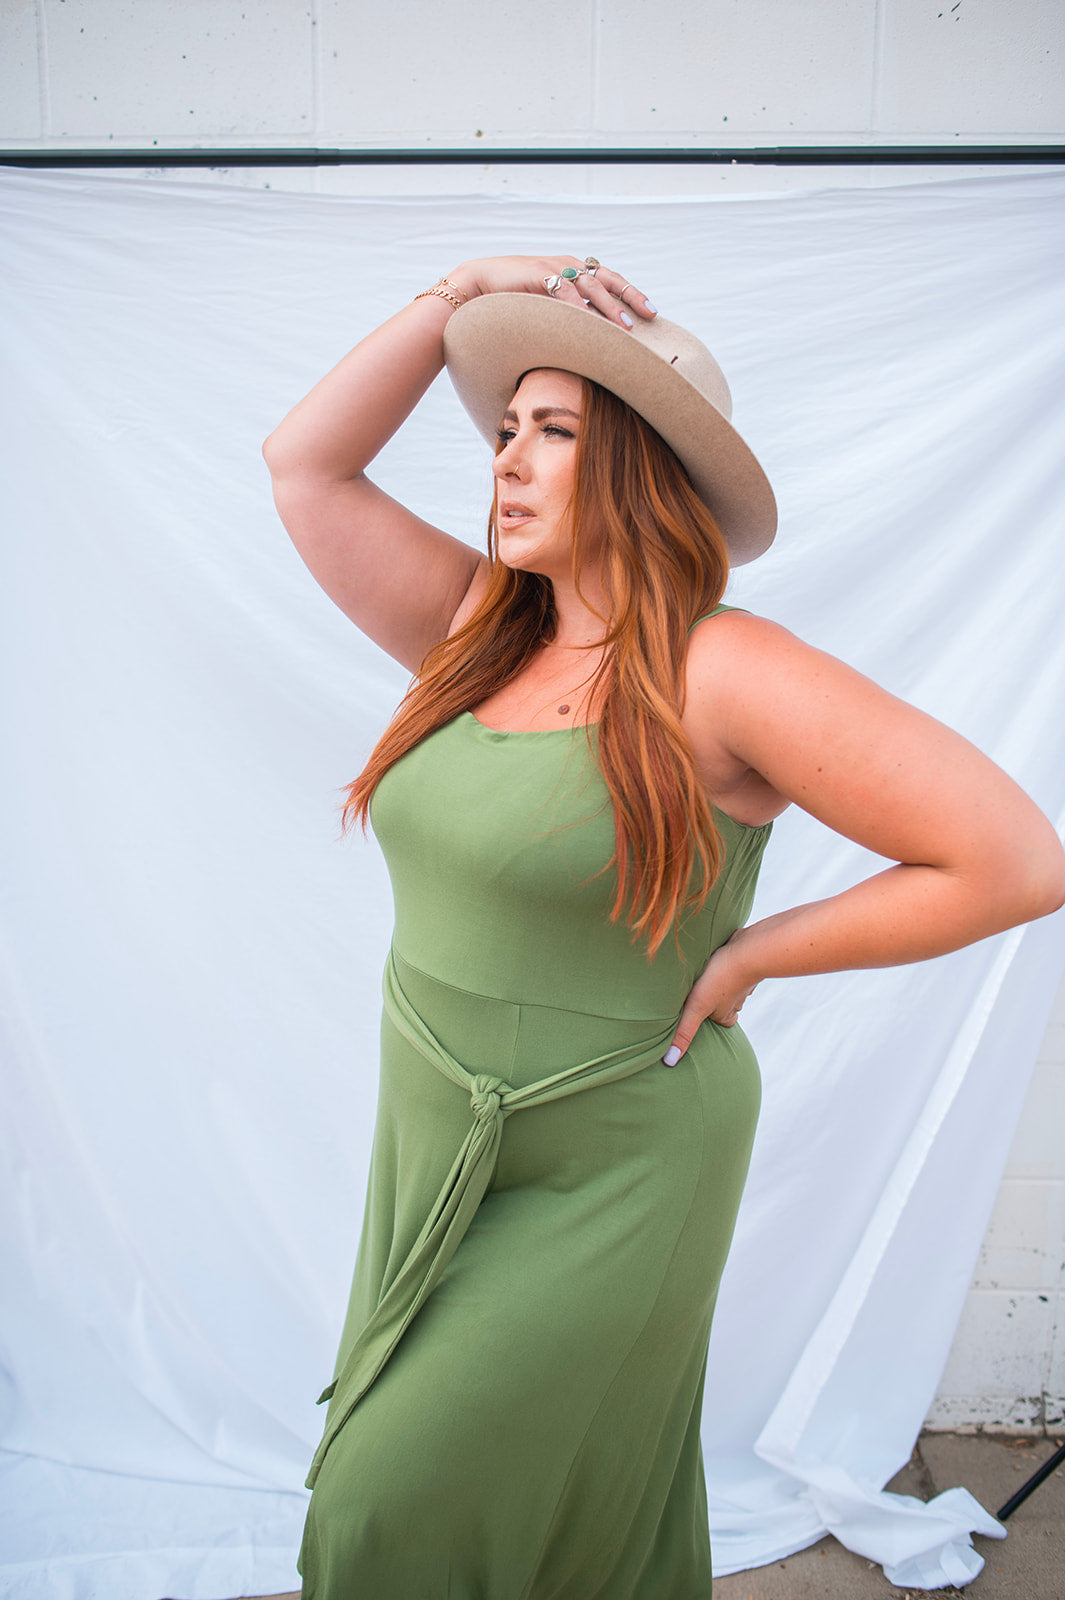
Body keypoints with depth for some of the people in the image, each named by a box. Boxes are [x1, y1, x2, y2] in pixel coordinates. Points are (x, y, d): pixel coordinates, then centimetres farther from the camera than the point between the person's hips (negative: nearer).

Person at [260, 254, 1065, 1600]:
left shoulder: (722, 675, -20)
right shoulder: (480, 634, 0)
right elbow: (304, 465, 5)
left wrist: (752, 953, -14)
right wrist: (456, 296, -3)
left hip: (603, 1182, -6)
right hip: (434, 1145, 7)